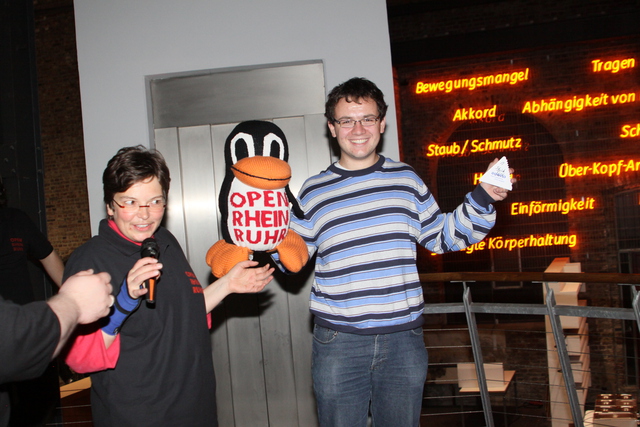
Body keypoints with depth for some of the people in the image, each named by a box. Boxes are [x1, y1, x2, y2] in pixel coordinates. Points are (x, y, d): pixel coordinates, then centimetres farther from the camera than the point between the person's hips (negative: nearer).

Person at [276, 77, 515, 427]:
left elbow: (443, 237, 14)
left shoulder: (407, 180, 6)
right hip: (338, 341, -1)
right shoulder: (314, 192, 2)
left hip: (403, 337, 2)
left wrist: (483, 198, 4)